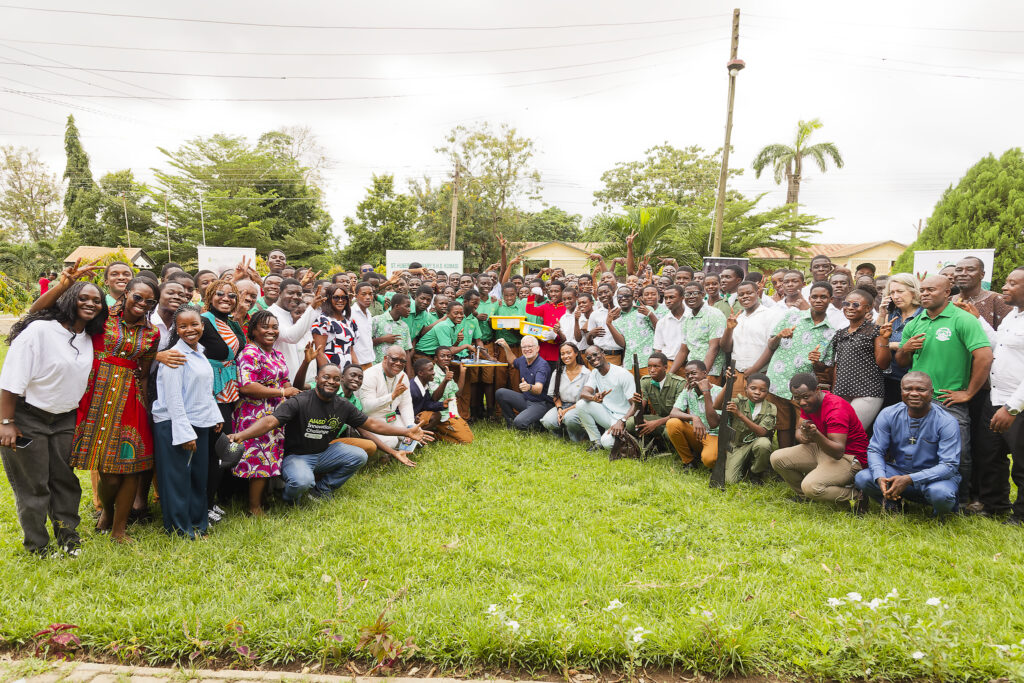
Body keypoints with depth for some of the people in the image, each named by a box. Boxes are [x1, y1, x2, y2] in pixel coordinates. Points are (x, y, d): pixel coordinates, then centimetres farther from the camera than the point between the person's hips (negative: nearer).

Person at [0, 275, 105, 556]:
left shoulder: (89, 338, 4)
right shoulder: (39, 330, -18)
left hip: (65, 419, 6)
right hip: (27, 418, -6)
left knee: (65, 479, 13)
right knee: (33, 485, 5)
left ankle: (67, 535, 29)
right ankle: (37, 547, 21)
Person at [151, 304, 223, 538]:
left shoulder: (200, 352, 11)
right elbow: (173, 398, -18)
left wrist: (216, 416, 17)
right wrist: (185, 432, -20)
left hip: (200, 423, 8)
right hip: (174, 425, -8)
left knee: (199, 477, 14)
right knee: (178, 478, 2)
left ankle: (197, 524, 27)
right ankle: (180, 528, 14)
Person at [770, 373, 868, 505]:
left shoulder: (836, 409, -28)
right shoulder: (808, 403, -1)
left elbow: (838, 452, -32)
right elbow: (799, 430, 5)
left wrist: (816, 436, -49)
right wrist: (803, 437, -21)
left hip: (848, 456, -9)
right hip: (822, 448, 9)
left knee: (811, 486, -31)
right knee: (777, 458, -4)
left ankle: (855, 495, -8)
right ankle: (804, 495, 12)